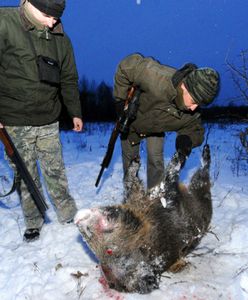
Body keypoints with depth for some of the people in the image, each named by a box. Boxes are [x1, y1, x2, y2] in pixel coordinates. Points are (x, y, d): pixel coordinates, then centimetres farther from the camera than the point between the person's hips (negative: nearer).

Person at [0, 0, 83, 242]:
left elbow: (69, 79, 13)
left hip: (49, 121, 3)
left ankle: (67, 213, 30)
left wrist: (75, 112, 15)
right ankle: (33, 221, 27)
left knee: (55, 172, 12)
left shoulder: (60, 38, 6)